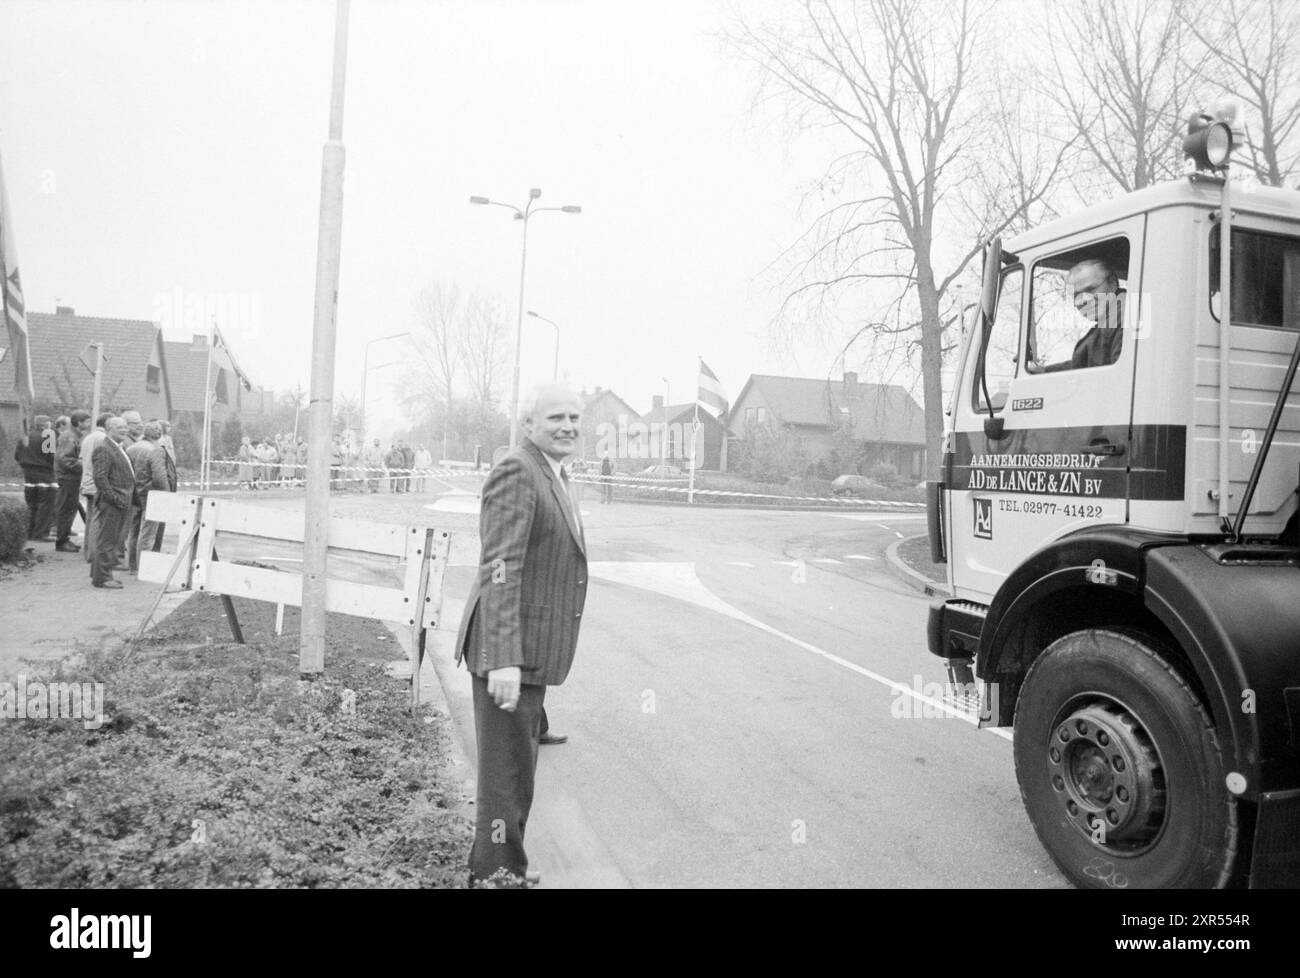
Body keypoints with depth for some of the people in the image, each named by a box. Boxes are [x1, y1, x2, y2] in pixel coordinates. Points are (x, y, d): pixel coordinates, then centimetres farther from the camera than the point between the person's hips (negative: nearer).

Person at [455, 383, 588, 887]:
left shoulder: (552, 475, 15)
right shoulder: (515, 471, -16)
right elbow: (498, 570, -24)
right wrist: (504, 660, -28)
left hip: (528, 649, 10)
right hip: (508, 651, -10)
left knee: (518, 762, 20)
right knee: (507, 766, 0)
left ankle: (496, 864, 36)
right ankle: (497, 873, 15)